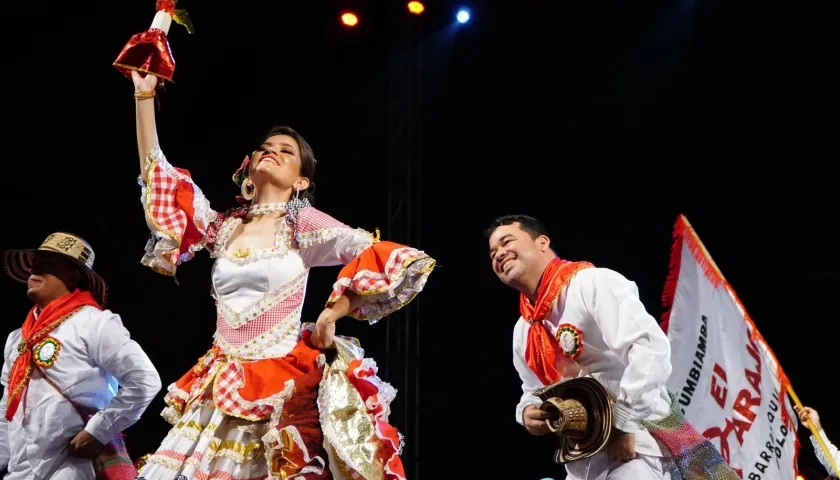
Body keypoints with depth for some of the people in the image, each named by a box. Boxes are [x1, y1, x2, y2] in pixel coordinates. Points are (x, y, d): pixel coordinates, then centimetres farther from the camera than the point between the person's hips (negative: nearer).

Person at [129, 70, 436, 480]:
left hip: (283, 388, -4)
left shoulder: (303, 224, 0)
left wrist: (330, 316, -8)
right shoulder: (222, 227, 12)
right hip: (220, 391, 4)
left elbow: (392, 259, -9)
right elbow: (157, 178, 11)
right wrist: (144, 96, 9)